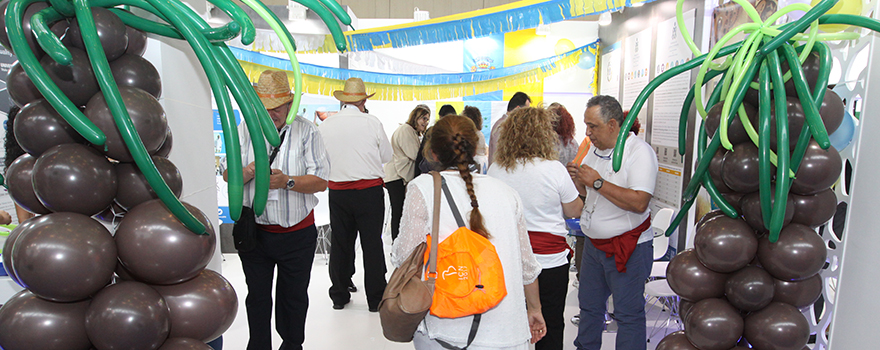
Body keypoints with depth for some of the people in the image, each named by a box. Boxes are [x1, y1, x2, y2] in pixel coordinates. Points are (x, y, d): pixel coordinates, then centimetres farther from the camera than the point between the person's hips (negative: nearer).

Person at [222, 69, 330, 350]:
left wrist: (287, 181, -26)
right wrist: (247, 172, -19)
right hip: (253, 230, 2)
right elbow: (228, 176, 2)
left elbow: (321, 181, -11)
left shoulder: (306, 131, -5)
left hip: (297, 232, -2)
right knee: (257, 295, 16)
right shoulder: (244, 131, 3)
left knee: (294, 296, 15)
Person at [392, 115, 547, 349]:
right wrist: (534, 308, 24)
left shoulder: (422, 188, -9)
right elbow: (527, 263, 9)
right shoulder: (506, 192, 3)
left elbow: (405, 256, -11)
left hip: (444, 330, -2)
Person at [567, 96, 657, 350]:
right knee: (589, 305, 20)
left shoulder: (639, 151, -16)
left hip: (628, 248, -8)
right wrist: (578, 179, -4)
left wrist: (597, 182, -24)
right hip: (593, 244, 8)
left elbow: (639, 202, -28)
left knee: (628, 313, 3)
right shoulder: (596, 150, 8)